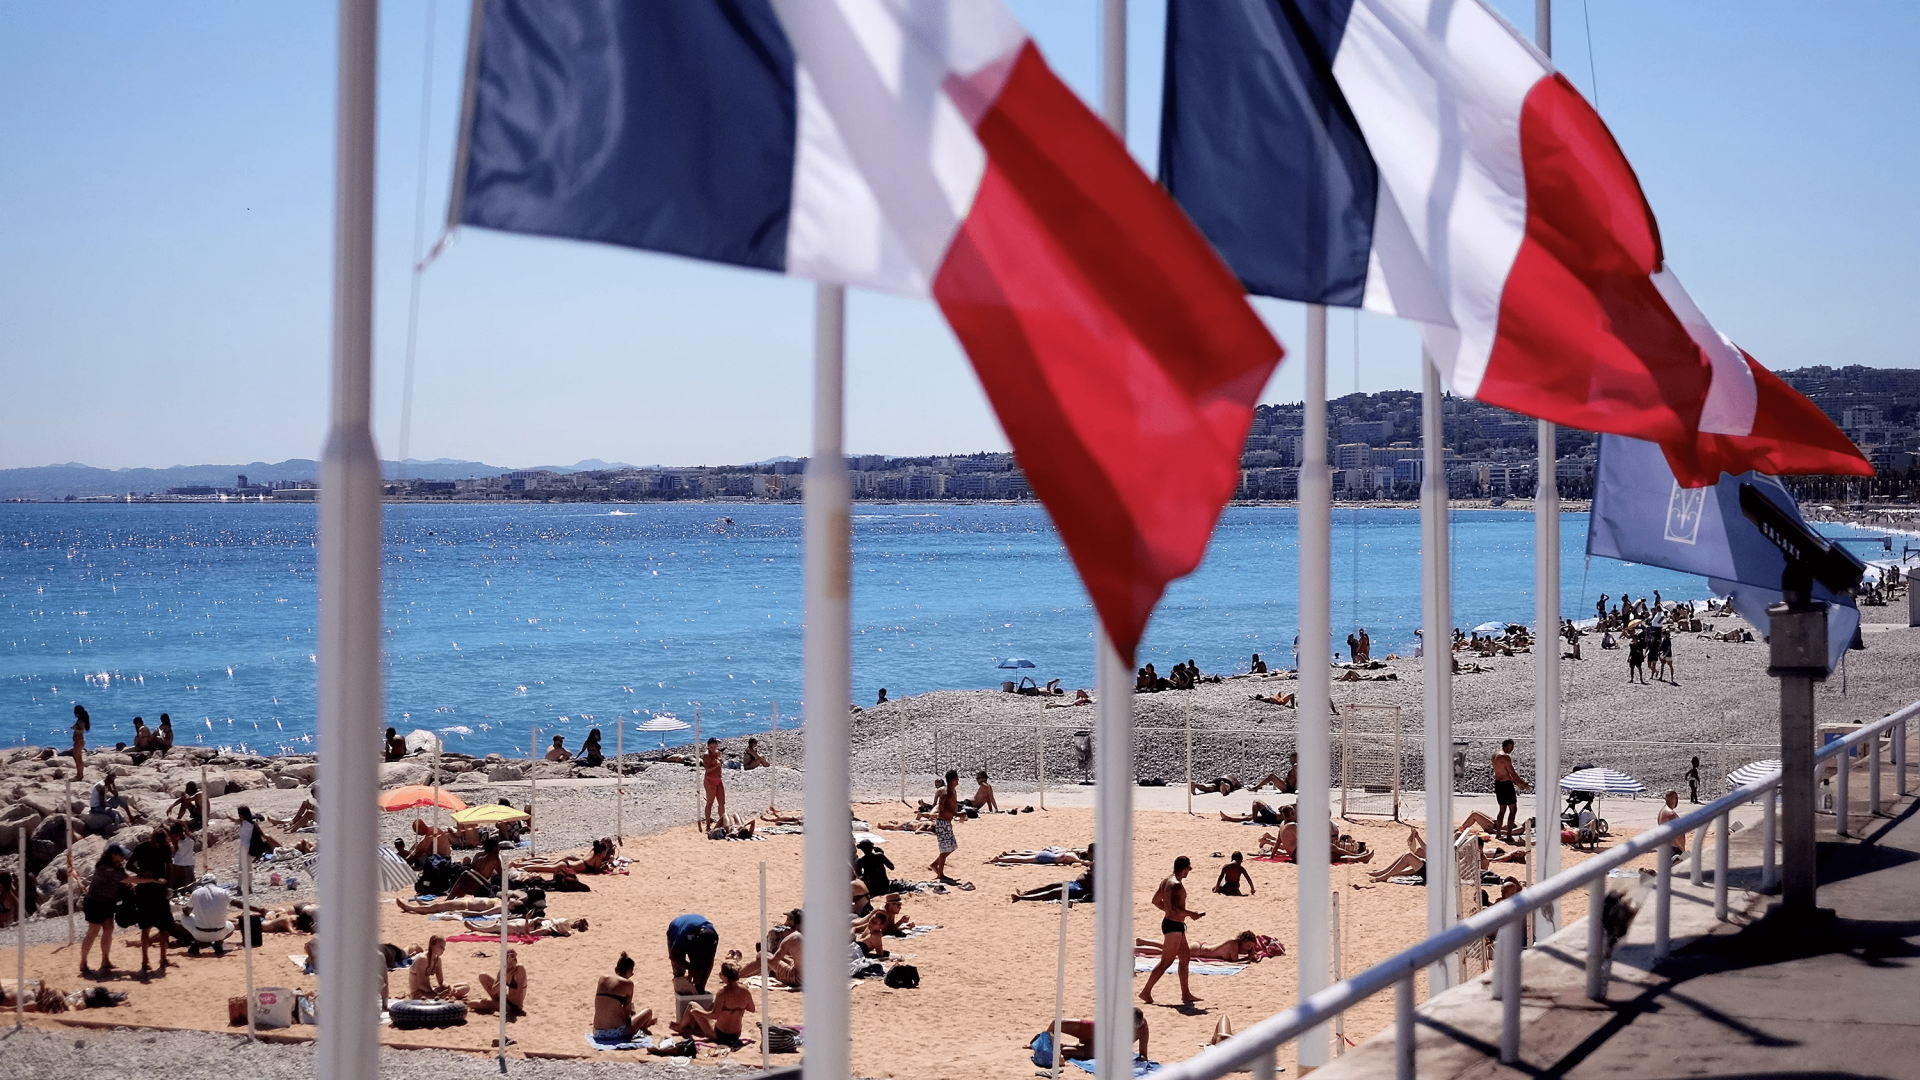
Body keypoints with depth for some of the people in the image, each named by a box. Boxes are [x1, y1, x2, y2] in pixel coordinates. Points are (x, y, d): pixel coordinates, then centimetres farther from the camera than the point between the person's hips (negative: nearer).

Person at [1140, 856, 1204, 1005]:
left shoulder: (1166, 881, 12)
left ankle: (1186, 994, 20)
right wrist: (1191, 914, -17)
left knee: (1185, 959, 16)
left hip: (1172, 923, 11)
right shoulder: (1176, 885, -19)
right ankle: (1146, 991, -4)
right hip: (1174, 926, -11)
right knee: (1166, 962, -6)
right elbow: (1173, 908, -28)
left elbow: (1156, 900, 20)